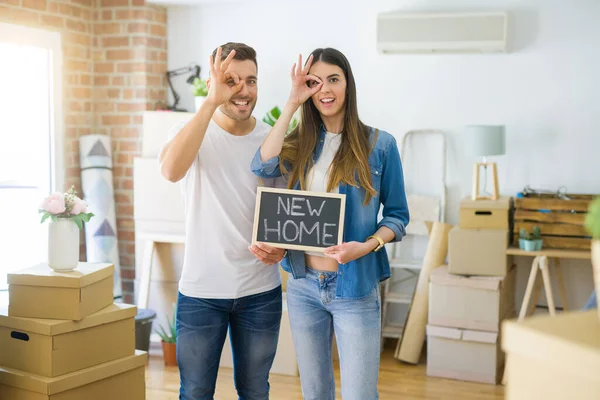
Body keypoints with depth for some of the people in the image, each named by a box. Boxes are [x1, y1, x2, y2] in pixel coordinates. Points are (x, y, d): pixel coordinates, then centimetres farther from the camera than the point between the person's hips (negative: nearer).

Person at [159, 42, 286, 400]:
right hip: (201, 290, -2)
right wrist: (211, 103, -32)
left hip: (261, 291, 2)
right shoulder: (193, 130, -6)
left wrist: (282, 247, -12)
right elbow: (171, 170, -30)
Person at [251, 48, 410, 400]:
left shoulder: (379, 143, -3)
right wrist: (292, 104, -11)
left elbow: (398, 215, -1)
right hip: (304, 285, 4)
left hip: (356, 288, -3)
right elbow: (263, 166, -15)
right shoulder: (300, 143, 6)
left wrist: (367, 245, -20)